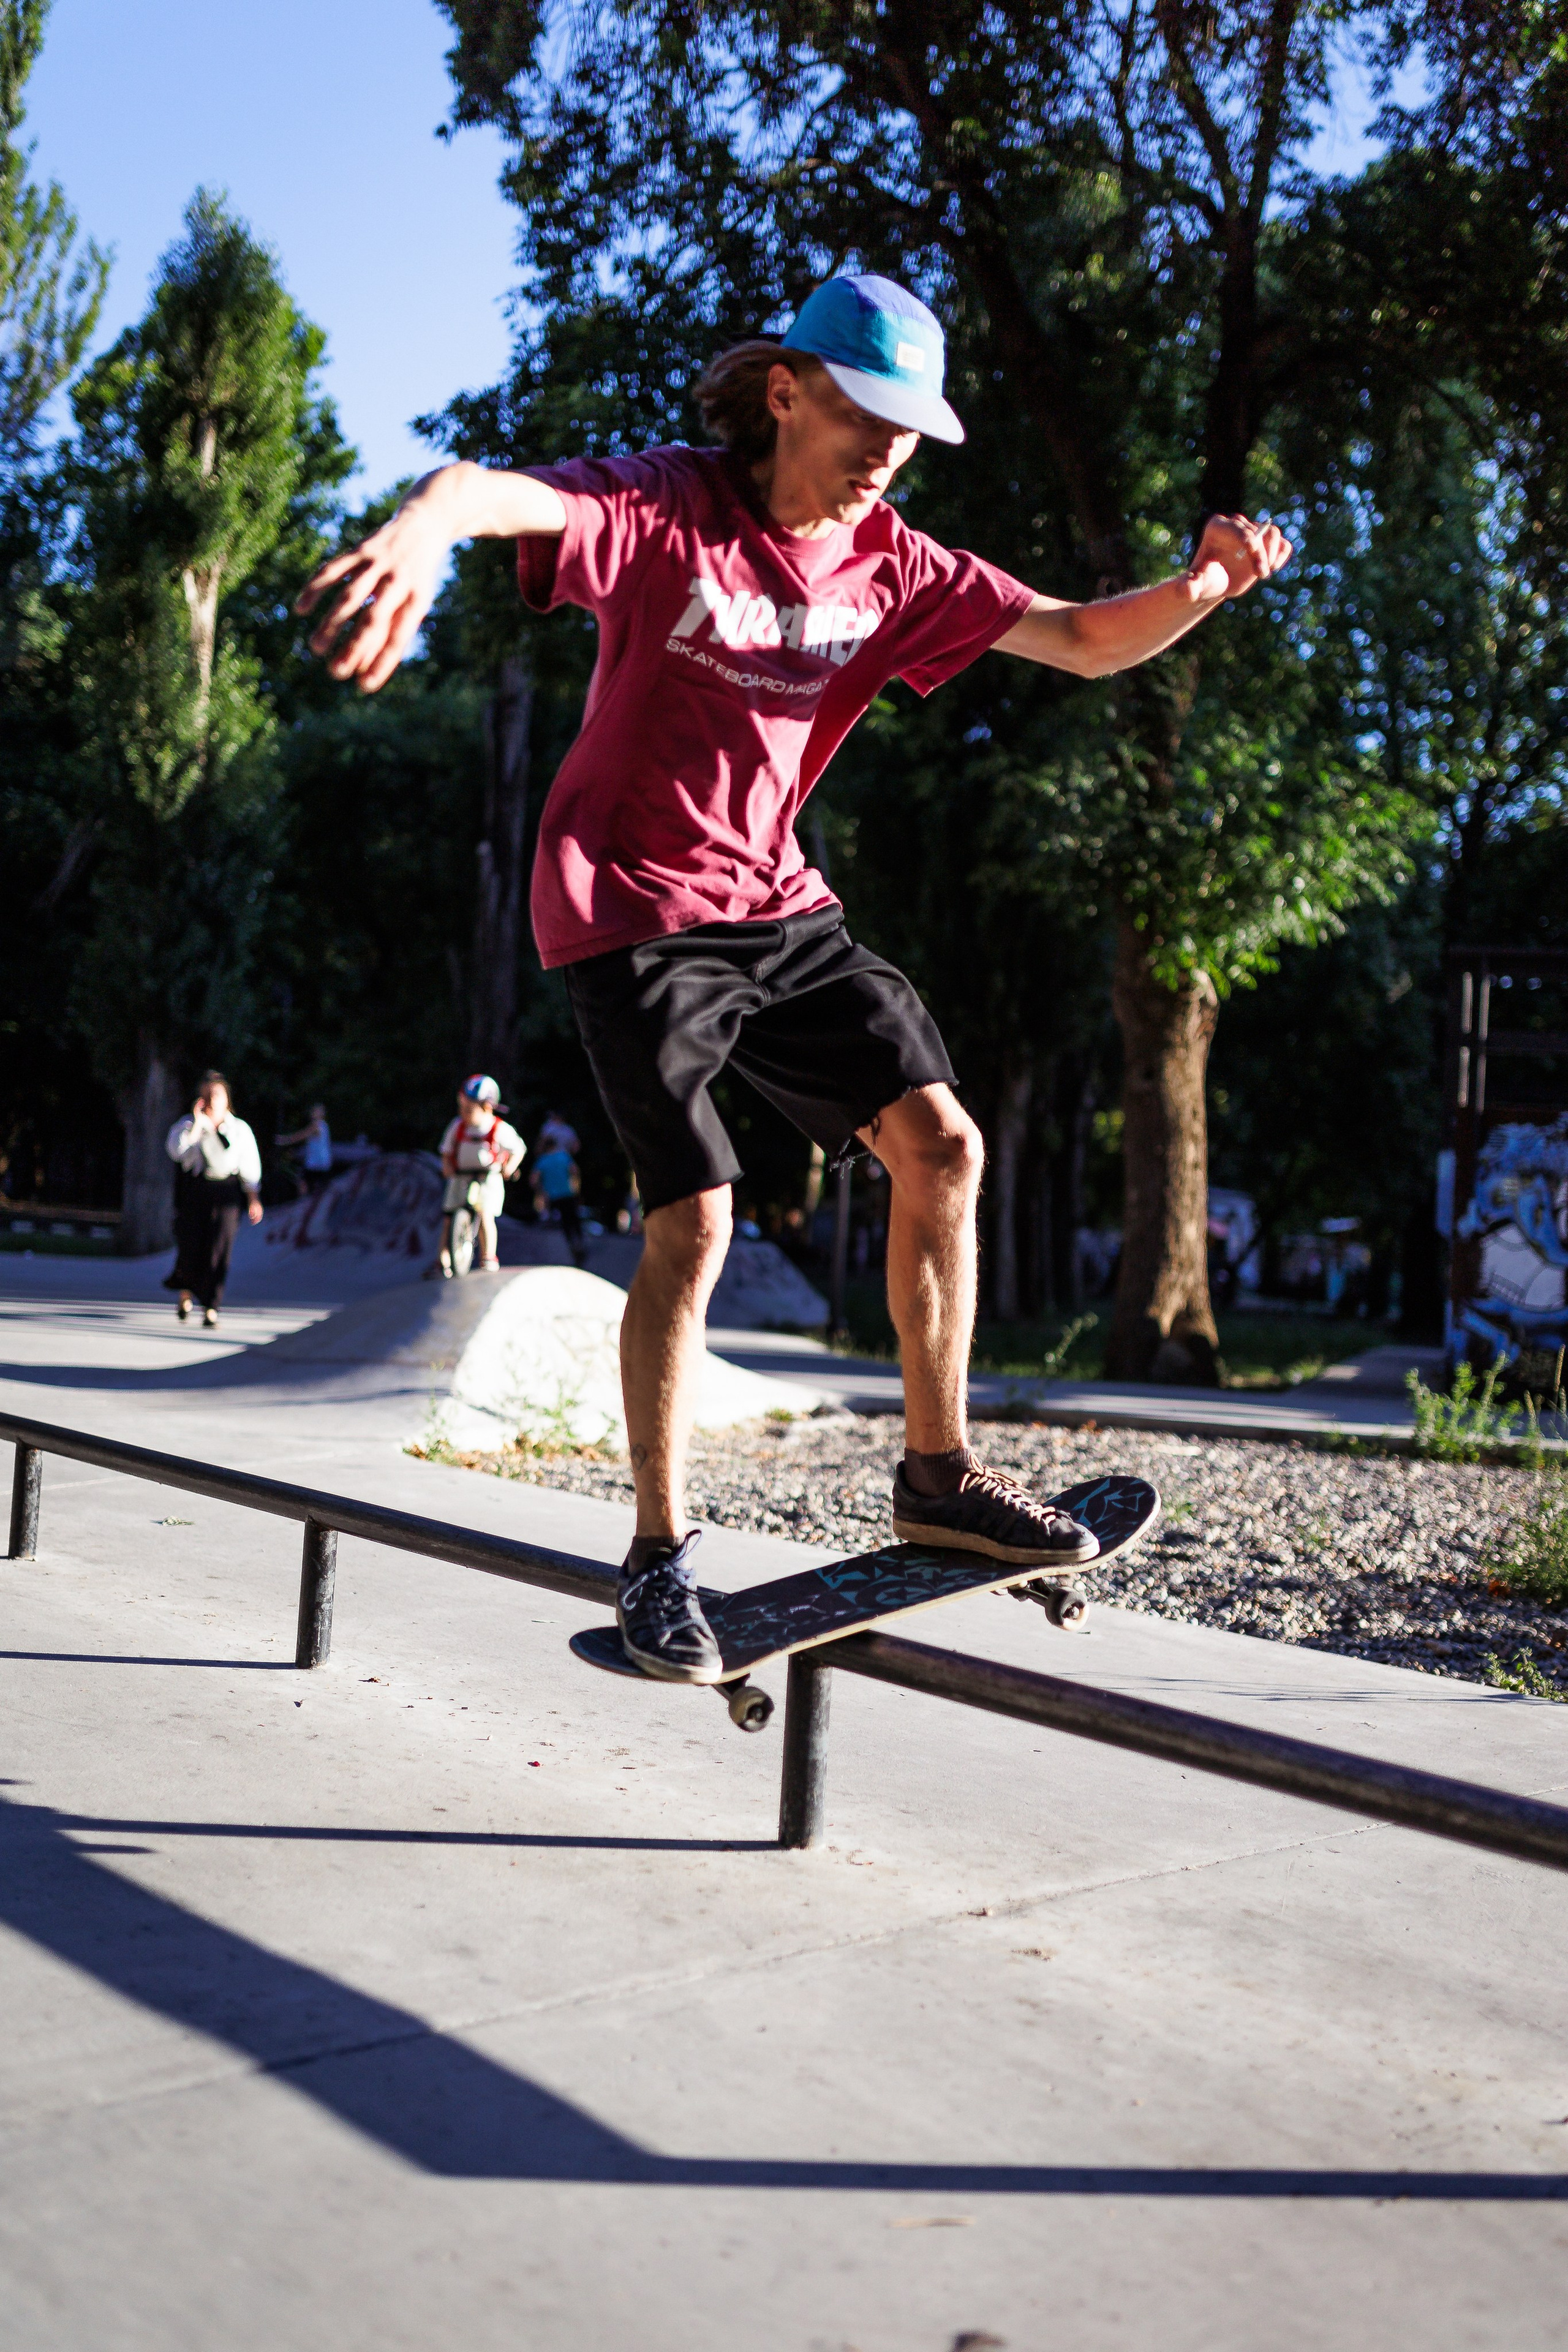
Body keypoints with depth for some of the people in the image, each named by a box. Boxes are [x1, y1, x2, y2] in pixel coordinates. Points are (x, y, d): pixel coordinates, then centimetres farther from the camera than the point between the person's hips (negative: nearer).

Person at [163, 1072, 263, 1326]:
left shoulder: (240, 1129, 11)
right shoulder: (188, 1124, 6)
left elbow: (250, 1167, 12)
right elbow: (176, 1150, -14)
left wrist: (254, 1200, 5)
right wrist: (198, 1124, -14)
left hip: (226, 1193, 0)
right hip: (193, 1193, 0)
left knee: (219, 1248, -10)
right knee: (190, 1246, -3)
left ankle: (211, 1308, -5)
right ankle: (186, 1292, 29)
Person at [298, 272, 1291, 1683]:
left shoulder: (892, 567, 4)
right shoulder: (667, 511, -13)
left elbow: (1086, 642, 4)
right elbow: (490, 490, -32)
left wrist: (1203, 587, -18)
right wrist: (422, 527, -57)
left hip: (774, 906, 6)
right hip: (630, 911, -6)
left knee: (942, 1143, -4)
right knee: (695, 1221, -13)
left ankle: (938, 1473, 9)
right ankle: (660, 1556, 4)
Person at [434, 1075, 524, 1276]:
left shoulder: (499, 1129, -13)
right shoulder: (458, 1126, -4)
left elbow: (518, 1149, -1)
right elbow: (447, 1152, 5)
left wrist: (508, 1167, -16)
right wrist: (447, 1166, -14)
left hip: (489, 1179, -4)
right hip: (459, 1178, 4)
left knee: (485, 1214, -22)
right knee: (448, 1218, -4)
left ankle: (489, 1261, -11)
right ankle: (443, 1264, 4)